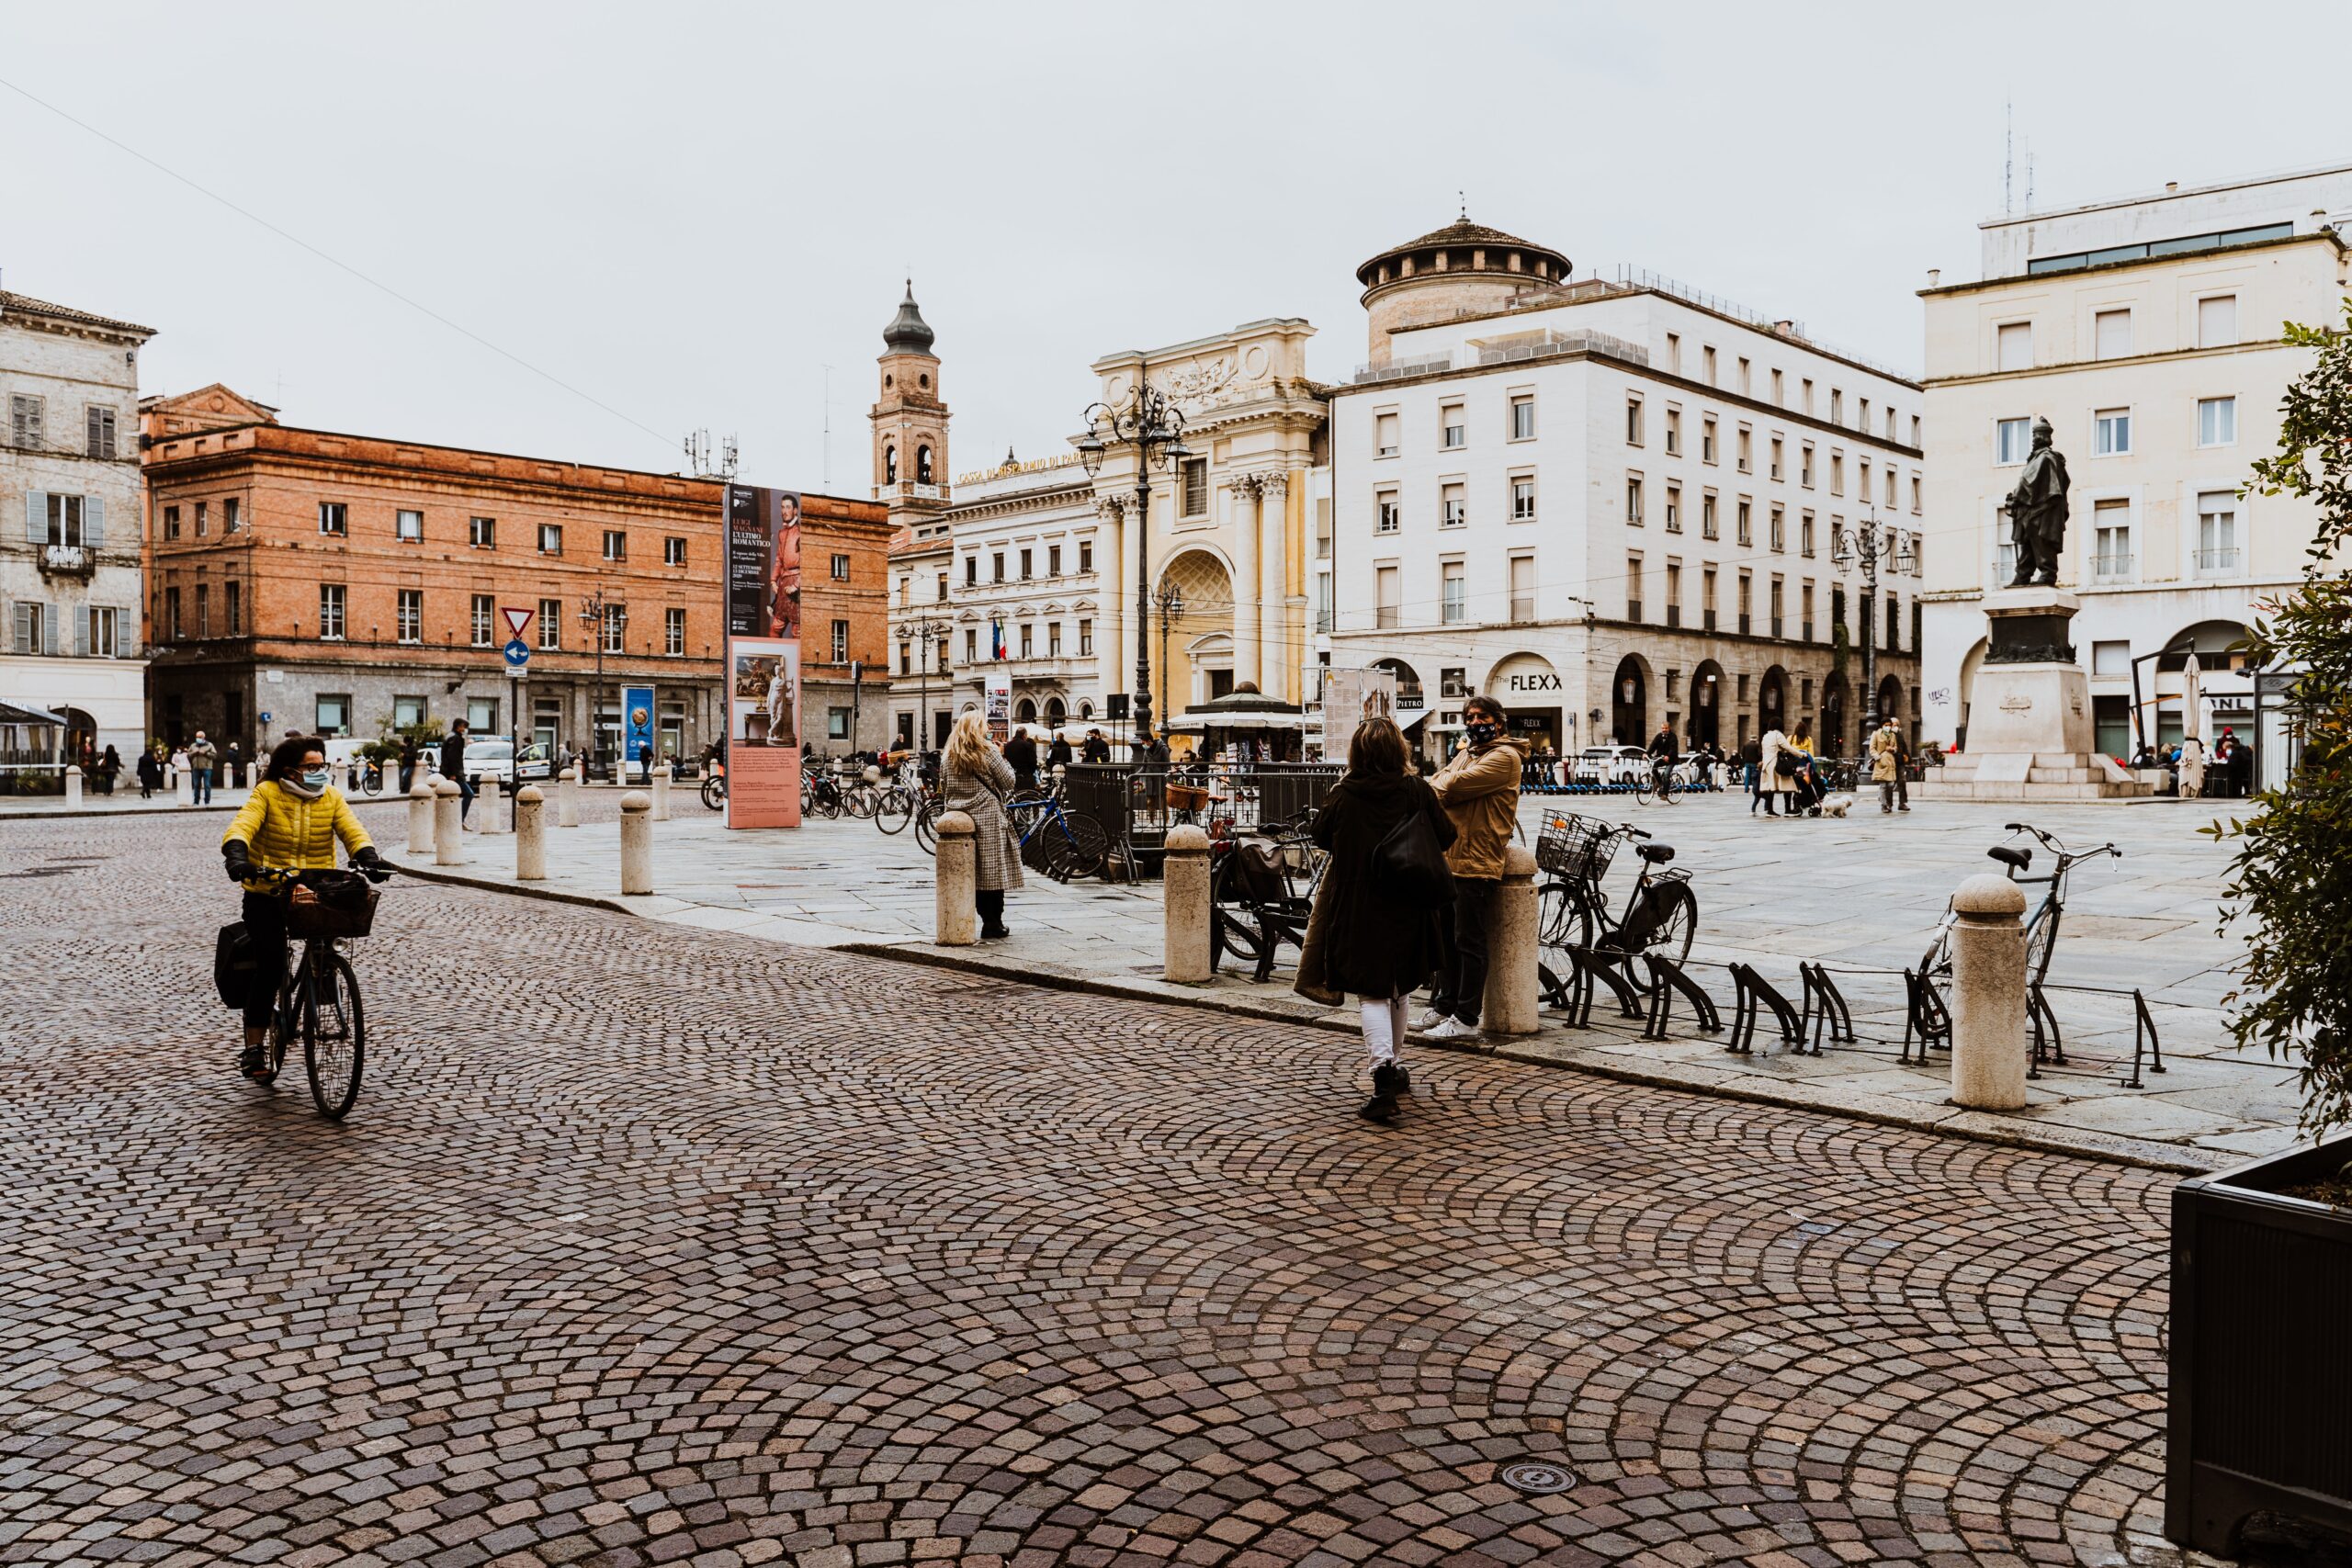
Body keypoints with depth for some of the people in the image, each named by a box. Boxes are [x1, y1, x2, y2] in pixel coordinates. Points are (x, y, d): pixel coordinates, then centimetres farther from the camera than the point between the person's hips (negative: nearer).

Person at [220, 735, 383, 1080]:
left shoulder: (331, 797, 5)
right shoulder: (266, 794, -4)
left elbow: (351, 829, -8)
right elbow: (243, 824, -19)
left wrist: (367, 855, -28)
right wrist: (236, 853, -39)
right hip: (267, 895, -2)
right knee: (270, 968, -8)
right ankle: (254, 1047, 4)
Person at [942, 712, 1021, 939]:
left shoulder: (950, 755, 9)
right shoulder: (988, 750, -6)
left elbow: (947, 786, 14)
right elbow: (1008, 781, -5)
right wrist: (1003, 760, 8)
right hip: (989, 818, -5)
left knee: (975, 874, 7)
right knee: (995, 869, 0)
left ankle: (989, 922, 10)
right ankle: (993, 925, 0)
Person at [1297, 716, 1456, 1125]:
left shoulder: (1342, 795, -8)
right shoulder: (1416, 790, -7)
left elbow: (1321, 837, 7)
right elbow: (1447, 837, -2)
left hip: (1358, 908, -2)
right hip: (1407, 908, 2)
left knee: (1372, 992, 0)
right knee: (1398, 990, 19)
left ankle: (1383, 1071, -20)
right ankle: (1393, 1067, 31)